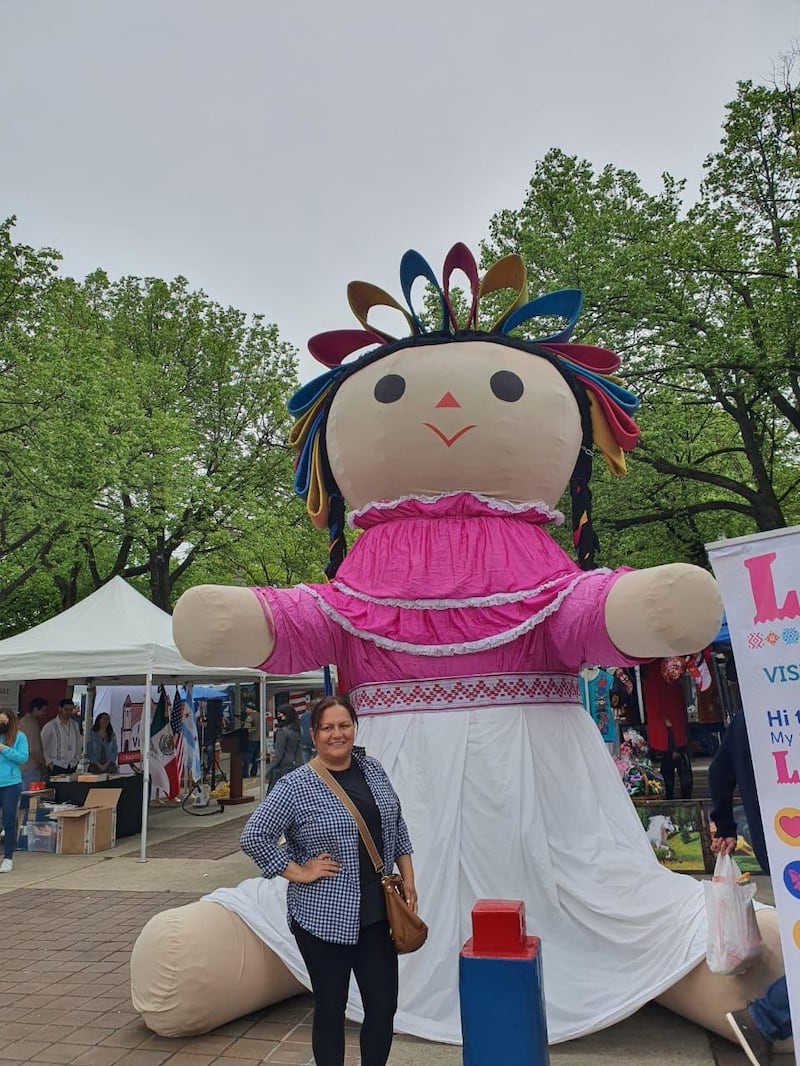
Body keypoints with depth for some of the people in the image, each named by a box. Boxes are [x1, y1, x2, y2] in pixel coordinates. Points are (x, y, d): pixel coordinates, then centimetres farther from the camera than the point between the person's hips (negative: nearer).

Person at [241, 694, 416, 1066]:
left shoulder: (373, 770, 3)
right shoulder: (296, 786, -14)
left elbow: (397, 827, 13)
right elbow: (253, 836, -14)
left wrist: (408, 879, 10)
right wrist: (298, 872, -13)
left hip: (375, 913, 5)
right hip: (325, 917, -5)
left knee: (384, 1007, 12)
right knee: (330, 1010, 11)